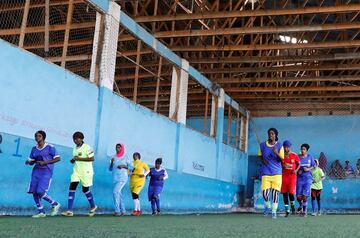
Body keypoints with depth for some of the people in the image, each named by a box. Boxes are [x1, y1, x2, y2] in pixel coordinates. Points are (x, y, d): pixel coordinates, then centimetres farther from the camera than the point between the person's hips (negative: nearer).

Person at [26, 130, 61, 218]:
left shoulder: (50, 147, -6)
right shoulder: (34, 149, 11)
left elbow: (58, 158, -8)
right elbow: (32, 161, 17)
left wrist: (45, 162, -16)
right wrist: (28, 162, -7)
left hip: (46, 172, -6)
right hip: (36, 171, 6)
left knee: (40, 192, -16)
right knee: (34, 192, 0)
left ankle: (55, 204, 7)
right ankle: (41, 212, 14)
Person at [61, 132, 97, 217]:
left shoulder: (87, 147, -10)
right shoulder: (75, 148, 12)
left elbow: (92, 158, -16)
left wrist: (79, 158, -19)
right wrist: (72, 160, 1)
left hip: (86, 171, -6)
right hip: (76, 171, 6)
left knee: (85, 189, 5)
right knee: (72, 187, -9)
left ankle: (93, 207, 29)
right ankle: (69, 211, -10)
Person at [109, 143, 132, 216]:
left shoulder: (125, 157, -1)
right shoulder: (114, 157, 12)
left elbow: (131, 167, 0)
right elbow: (110, 169, 12)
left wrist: (123, 166, -14)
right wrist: (111, 162, -5)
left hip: (123, 178, -6)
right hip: (115, 178, 6)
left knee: (115, 192, -20)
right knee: (119, 194, 6)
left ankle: (117, 210, -15)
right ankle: (123, 211, 16)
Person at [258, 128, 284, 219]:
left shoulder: (279, 146, 0)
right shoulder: (263, 145, 4)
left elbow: (282, 159, -2)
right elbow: (260, 155, 19)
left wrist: (277, 153, -22)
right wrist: (262, 161, -2)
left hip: (277, 173, -1)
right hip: (266, 173, 1)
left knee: (275, 192, -3)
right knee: (265, 192, -7)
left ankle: (274, 211, 9)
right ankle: (267, 206, 22)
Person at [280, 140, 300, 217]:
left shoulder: (295, 156, -2)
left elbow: (298, 164, 6)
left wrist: (296, 170, -10)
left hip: (292, 176, -3)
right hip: (284, 176, 3)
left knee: (291, 192, -12)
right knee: (284, 193, 3)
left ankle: (293, 206, 17)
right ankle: (287, 210, 14)